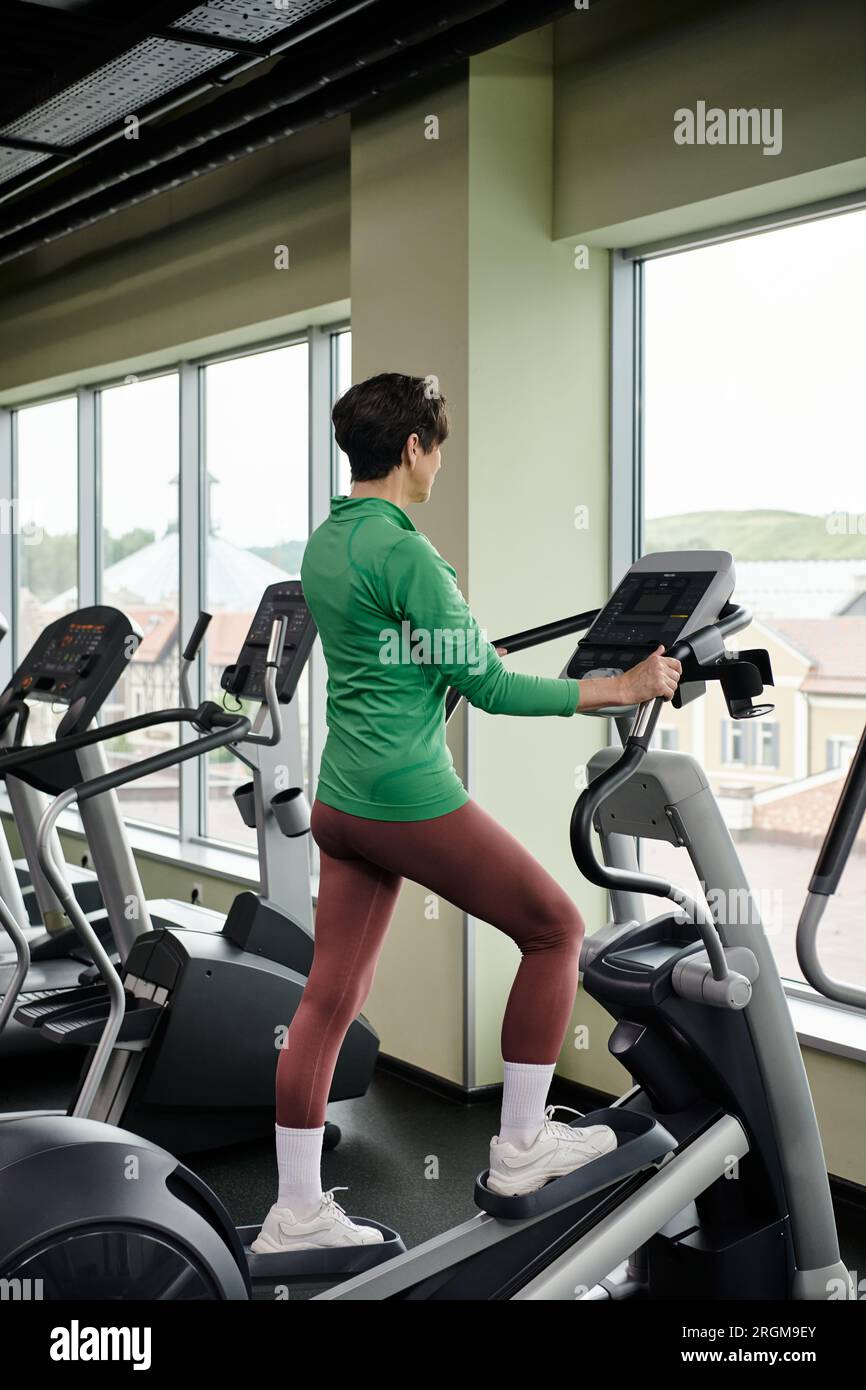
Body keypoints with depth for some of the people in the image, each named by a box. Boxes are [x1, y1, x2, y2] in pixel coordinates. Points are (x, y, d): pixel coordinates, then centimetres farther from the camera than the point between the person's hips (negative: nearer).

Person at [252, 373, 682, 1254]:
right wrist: (620, 688, -10)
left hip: (340, 800, 9)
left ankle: (296, 1212, 18)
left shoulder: (323, 543, 11)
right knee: (556, 928, 9)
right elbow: (487, 686, -16)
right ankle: (520, 1145, 18)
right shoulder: (405, 551, -17)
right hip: (412, 801, -9)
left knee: (330, 998, 11)